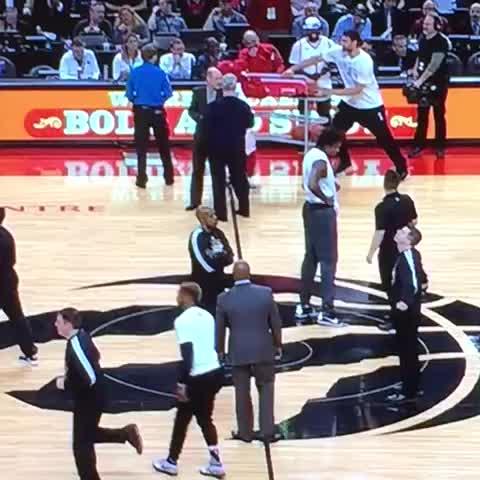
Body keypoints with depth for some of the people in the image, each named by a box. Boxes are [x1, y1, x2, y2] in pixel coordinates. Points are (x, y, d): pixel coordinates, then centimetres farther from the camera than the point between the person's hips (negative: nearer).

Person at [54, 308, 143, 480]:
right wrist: (70, 377, 11)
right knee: (88, 435, 25)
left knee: (82, 446, 3)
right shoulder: (81, 335, 0)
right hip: (91, 397, 10)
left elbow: (89, 379, -32)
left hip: (88, 401, -10)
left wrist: (65, 384, -18)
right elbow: (95, 357, 17)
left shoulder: (75, 346, -30)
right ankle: (127, 434, 28)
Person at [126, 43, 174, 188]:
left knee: (141, 146, 6)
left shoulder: (135, 72, -4)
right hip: (157, 111, 0)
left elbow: (129, 94, -4)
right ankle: (169, 177, 22)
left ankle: (142, 178, 0)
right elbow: (168, 93, -8)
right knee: (163, 145, 14)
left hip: (140, 112, 0)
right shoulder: (160, 72, -7)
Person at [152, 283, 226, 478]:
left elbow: (187, 355, -19)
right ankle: (215, 463, 12)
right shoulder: (207, 315, 12)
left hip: (198, 376, -7)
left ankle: (171, 462, 20)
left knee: (182, 419, 9)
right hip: (215, 372, 7)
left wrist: (182, 383, -18)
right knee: (204, 418, 17)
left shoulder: (183, 320, -13)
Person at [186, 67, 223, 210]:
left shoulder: (223, 94, -9)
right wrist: (199, 118, -15)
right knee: (197, 170, 9)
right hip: (201, 135, 2)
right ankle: (195, 200, 17)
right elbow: (191, 110, 3)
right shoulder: (198, 92, -1)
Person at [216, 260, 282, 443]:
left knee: (242, 393, 12)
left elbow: (219, 329, 0)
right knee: (266, 389, 13)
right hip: (263, 350, 0)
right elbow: (276, 323, -2)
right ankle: (267, 432, 11)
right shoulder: (266, 293, -10)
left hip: (238, 352, 0)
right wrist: (278, 345, 12)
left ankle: (245, 432, 21)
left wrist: (220, 350, 16)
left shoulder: (224, 299, -10)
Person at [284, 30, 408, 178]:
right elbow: (317, 58, -4)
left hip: (370, 106, -6)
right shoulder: (339, 52, -12)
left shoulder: (364, 61, -30)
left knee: (384, 138, -1)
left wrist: (329, 91, -31)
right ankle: (344, 161, 25)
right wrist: (293, 68, -11)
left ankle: (401, 167, 13)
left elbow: (357, 89, -29)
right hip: (350, 103, 6)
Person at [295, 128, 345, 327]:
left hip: (311, 208, 10)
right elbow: (312, 185, -37)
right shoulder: (321, 161, -21)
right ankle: (326, 311, -2)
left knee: (311, 257, 15)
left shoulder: (311, 154, 8)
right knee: (328, 260, -4)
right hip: (323, 212, -10)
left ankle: (304, 307, 20)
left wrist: (330, 183, 7)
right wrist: (327, 199, -21)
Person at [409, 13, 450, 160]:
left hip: (438, 82, -6)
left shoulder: (441, 41, -19)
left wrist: (420, 80, -29)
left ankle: (440, 147, 11)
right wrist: (415, 69, 2)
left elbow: (434, 64, -26)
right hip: (423, 82, 6)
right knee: (421, 114, 9)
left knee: (439, 115, 2)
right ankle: (419, 145, 16)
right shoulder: (423, 39, 4)